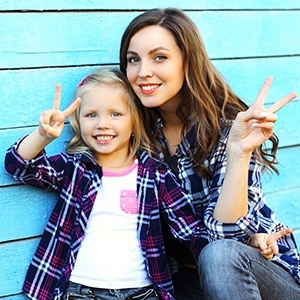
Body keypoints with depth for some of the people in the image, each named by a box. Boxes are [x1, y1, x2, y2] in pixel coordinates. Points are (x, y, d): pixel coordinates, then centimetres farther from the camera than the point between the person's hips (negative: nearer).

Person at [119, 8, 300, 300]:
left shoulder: (229, 125, -18)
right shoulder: (141, 130, -5)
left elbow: (224, 231, -25)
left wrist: (239, 152, -35)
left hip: (268, 270, -4)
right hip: (191, 276, 4)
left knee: (219, 255, -35)